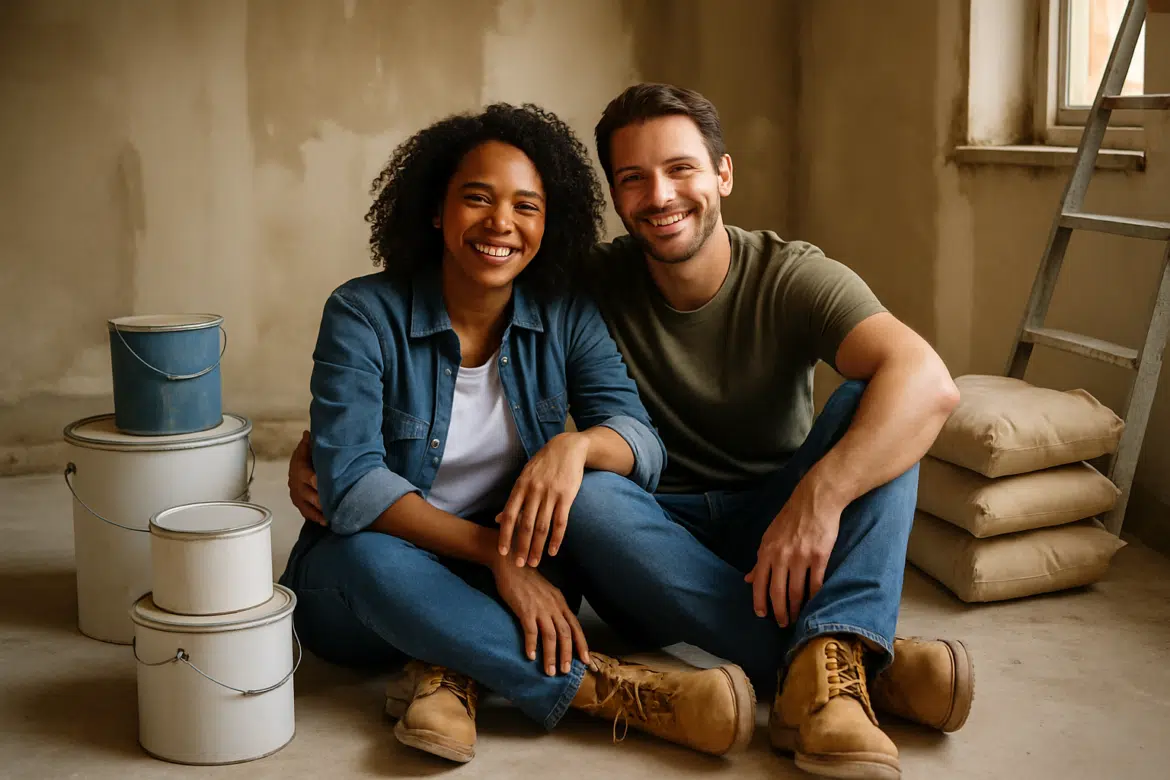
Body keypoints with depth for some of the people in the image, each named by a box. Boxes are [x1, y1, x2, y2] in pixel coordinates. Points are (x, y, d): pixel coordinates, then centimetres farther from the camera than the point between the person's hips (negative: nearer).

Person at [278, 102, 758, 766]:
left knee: (596, 490, -23)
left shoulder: (565, 317, -3)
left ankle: (453, 670, -28)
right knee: (372, 558, -37)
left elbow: (644, 445, -13)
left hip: (504, 569, 3)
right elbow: (350, 484, -23)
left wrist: (576, 445, -38)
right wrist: (493, 551, -32)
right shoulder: (364, 314, -14)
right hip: (359, 587, -2)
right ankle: (596, 687, -32)